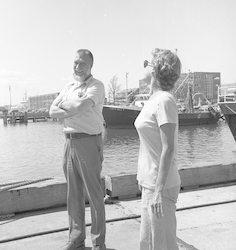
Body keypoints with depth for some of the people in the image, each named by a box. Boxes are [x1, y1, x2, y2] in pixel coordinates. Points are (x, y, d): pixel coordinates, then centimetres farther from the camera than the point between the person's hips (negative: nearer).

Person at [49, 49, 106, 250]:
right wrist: (73, 110, -11)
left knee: (94, 194, 1)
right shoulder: (68, 88, 16)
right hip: (70, 142, 7)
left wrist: (64, 104, -2)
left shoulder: (96, 86, -5)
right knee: (74, 195, 13)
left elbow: (81, 106, -21)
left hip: (88, 143, -7)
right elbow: (53, 111, 6)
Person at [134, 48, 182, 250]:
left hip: (160, 185, -9)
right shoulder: (154, 100, 10)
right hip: (150, 182, 9)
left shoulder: (164, 101, -17)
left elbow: (168, 149, -21)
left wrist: (159, 190, -21)